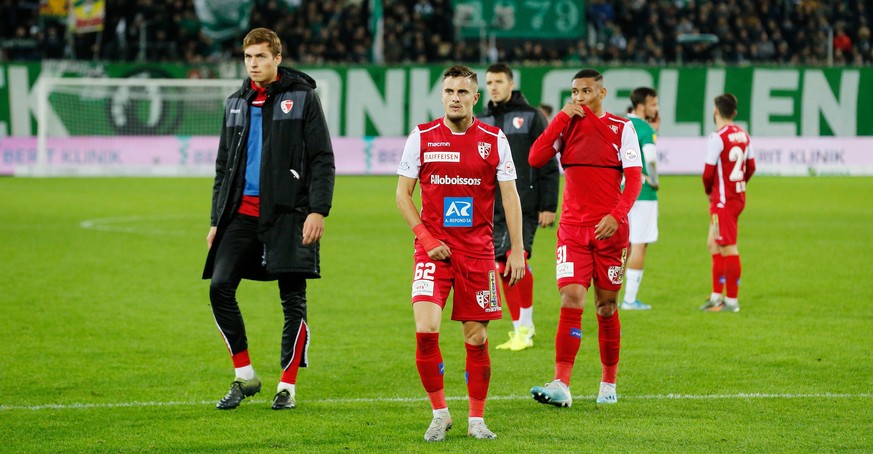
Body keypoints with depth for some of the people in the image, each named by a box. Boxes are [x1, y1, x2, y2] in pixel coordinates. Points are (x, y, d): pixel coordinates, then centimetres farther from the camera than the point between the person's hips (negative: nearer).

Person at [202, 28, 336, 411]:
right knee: (220, 288, -6)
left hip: (286, 214, -5)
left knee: (293, 300, -1)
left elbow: (322, 160, -5)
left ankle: (287, 386, 8)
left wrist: (318, 210, -15)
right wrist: (216, 219, 15)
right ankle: (244, 377, 6)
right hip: (241, 213, 5)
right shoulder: (236, 104, 15)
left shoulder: (302, 98, -1)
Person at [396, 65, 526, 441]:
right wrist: (426, 239, -7)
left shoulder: (494, 140, 2)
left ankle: (476, 420, 16)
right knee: (426, 330, -15)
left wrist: (517, 250, -2)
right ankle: (439, 413, 1)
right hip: (434, 249, -1)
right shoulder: (421, 138, 1)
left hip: (478, 251, 1)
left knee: (477, 337, 3)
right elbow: (403, 193, 4)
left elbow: (510, 196, 4)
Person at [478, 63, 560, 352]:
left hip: (524, 206, -5)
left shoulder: (531, 117, 1)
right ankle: (520, 329, 12)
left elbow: (549, 165, -1)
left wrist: (548, 206, -7)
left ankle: (525, 326, -8)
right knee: (503, 268, 3)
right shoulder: (480, 122, 13)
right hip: (492, 208, 5)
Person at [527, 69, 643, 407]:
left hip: (609, 228, -1)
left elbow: (634, 178, -4)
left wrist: (617, 215, -19)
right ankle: (561, 385, -20)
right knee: (571, 301, -12)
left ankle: (609, 383, 20)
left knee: (606, 307, 6)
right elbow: (536, 159, -7)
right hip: (572, 229, 1)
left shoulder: (622, 128, 1)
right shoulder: (567, 124, 8)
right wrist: (563, 117, -9)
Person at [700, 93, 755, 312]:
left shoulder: (717, 138, -17)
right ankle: (716, 296, 19)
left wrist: (709, 191, 2)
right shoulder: (743, 135, 8)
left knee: (728, 249, -4)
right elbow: (751, 167, 14)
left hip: (723, 200, -8)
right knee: (714, 245, 16)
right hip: (738, 196, 8)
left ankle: (732, 300, 0)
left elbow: (708, 172, -16)